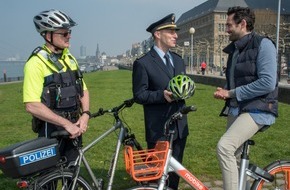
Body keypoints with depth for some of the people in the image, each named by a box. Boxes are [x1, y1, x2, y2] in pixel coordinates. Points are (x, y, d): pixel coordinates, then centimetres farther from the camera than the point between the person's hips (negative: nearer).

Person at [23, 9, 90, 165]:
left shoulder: (70, 58, 8)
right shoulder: (37, 63, -15)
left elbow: (83, 91, 13)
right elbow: (32, 106, -22)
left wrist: (85, 115, -4)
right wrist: (66, 124, -21)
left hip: (74, 128, 7)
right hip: (52, 130, -6)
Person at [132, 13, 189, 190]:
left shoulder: (178, 60, 13)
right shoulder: (143, 63, -10)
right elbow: (139, 95, -11)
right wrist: (162, 94, -25)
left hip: (179, 125, 6)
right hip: (158, 128, -6)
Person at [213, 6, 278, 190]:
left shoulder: (263, 44, -11)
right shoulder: (235, 49, 14)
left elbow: (268, 83, -21)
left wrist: (231, 93, -16)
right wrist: (224, 92, 3)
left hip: (257, 110, -8)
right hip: (235, 109, 8)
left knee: (224, 146, -24)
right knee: (234, 156, 12)